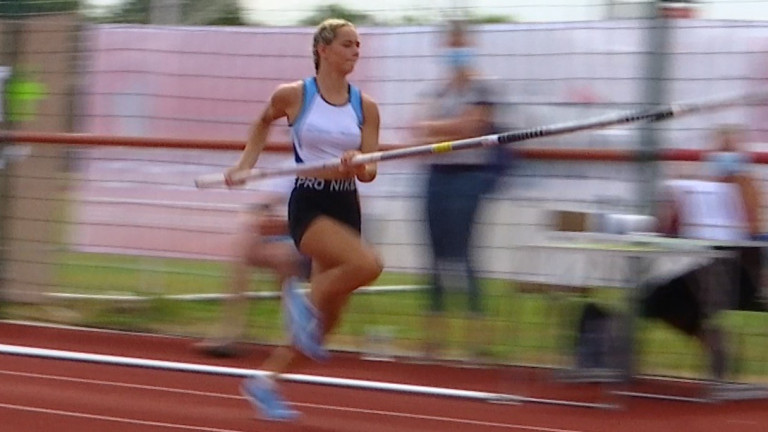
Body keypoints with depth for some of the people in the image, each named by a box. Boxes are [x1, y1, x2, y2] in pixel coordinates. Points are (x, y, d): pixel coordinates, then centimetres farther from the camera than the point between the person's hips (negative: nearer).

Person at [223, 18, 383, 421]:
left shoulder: (365, 107, 5)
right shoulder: (292, 96, -3)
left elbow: (369, 172, 3)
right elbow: (263, 123, 19)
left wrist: (356, 166, -18)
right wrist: (244, 164, 12)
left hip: (346, 208, 5)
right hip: (308, 206, -5)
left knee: (325, 317, 7)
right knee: (367, 264, -30)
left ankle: (265, 380, 25)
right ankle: (304, 299, -6)